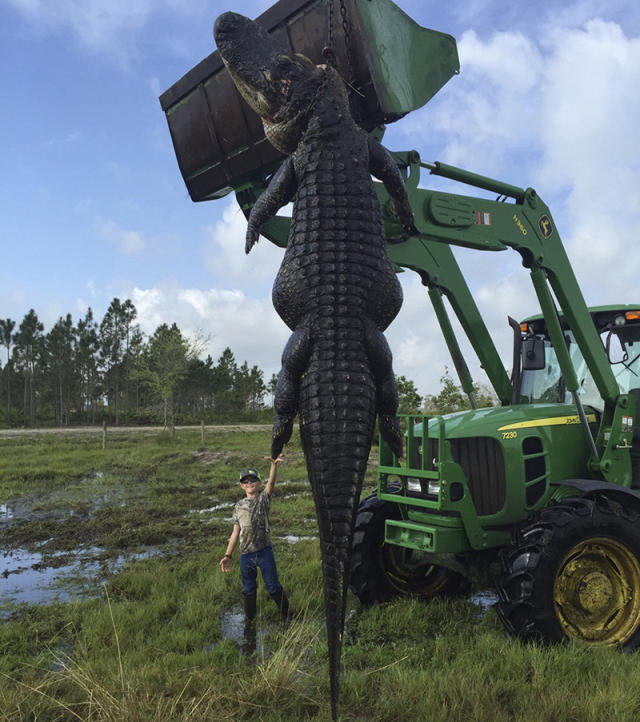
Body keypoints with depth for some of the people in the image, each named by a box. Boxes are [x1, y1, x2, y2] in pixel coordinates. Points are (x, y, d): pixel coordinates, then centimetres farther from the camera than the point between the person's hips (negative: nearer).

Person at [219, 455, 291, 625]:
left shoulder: (263, 498, -1)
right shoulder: (239, 506, 7)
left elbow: (271, 482, -19)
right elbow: (236, 532, 9)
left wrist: (274, 464, -38)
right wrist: (228, 555, 5)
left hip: (264, 552, -3)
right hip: (246, 555, 3)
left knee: (273, 587, 4)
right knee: (249, 590, 15)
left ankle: (287, 615, 22)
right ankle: (249, 620, 34)